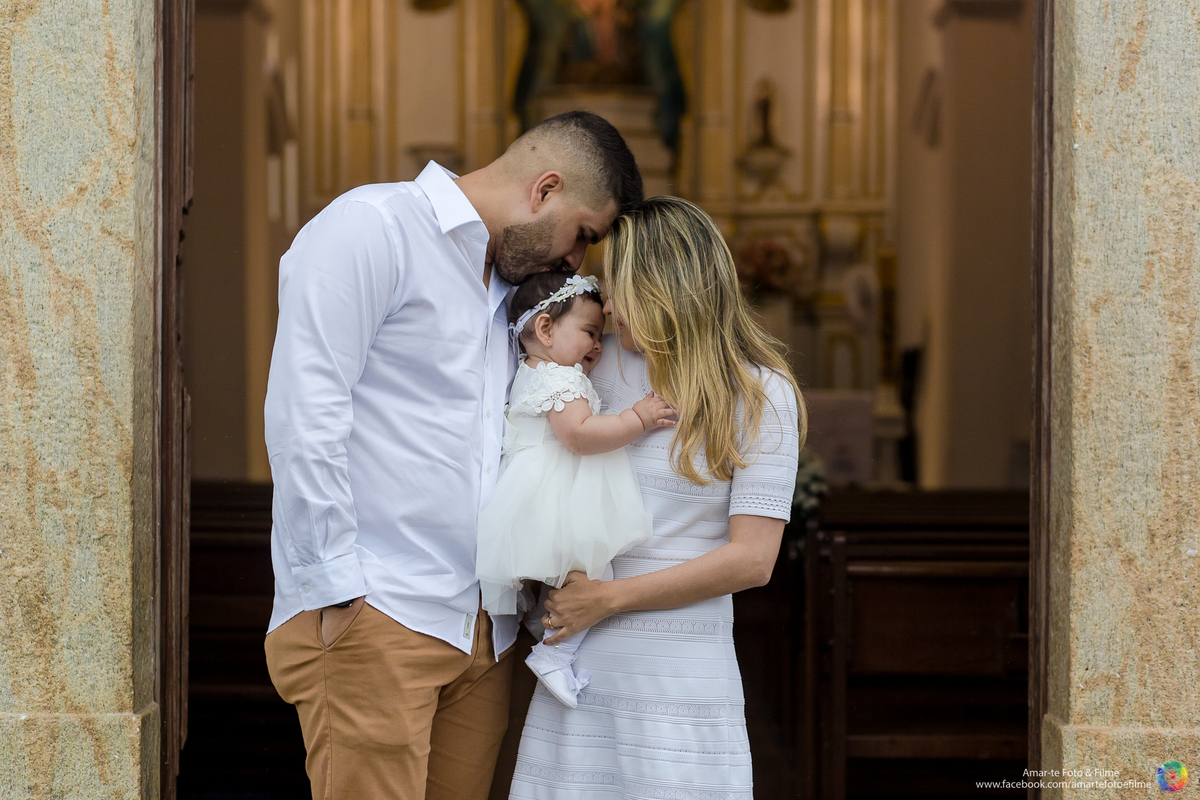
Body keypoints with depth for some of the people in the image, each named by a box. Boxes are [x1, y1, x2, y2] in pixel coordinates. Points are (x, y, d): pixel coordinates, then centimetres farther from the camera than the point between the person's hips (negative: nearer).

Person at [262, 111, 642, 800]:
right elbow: (304, 415, -13)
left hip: (483, 632, 8)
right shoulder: (372, 227, -4)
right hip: (374, 616, -8)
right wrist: (337, 589, -16)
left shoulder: (508, 288, 23)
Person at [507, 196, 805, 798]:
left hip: (680, 670, -4)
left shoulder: (760, 396, -5)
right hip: (580, 654, 4)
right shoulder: (609, 365, 8)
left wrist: (607, 597, -10)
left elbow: (752, 560, -11)